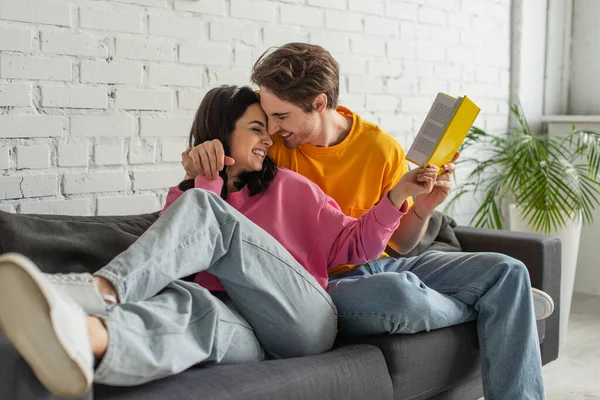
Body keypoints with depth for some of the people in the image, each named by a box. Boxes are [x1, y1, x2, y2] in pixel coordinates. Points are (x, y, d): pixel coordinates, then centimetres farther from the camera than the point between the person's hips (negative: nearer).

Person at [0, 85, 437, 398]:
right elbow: (174, 257, 3)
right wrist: (205, 182, -1)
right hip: (246, 339, 1)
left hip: (304, 323, -1)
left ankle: (102, 291, -47)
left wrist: (397, 195, 0)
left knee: (203, 210, -20)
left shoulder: (288, 186, 18)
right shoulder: (184, 198, 22)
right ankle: (88, 336, -70)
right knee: (185, 300, -37)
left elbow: (353, 245, 14)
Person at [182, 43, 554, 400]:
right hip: (322, 284, -3)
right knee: (395, 292, -37)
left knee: (507, 271, -12)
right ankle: (479, 307, -3)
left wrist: (423, 209, -18)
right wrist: (198, 157, -23)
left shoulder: (383, 149, -5)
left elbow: (401, 242, 4)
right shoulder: (273, 140, -7)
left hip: (378, 266, 3)